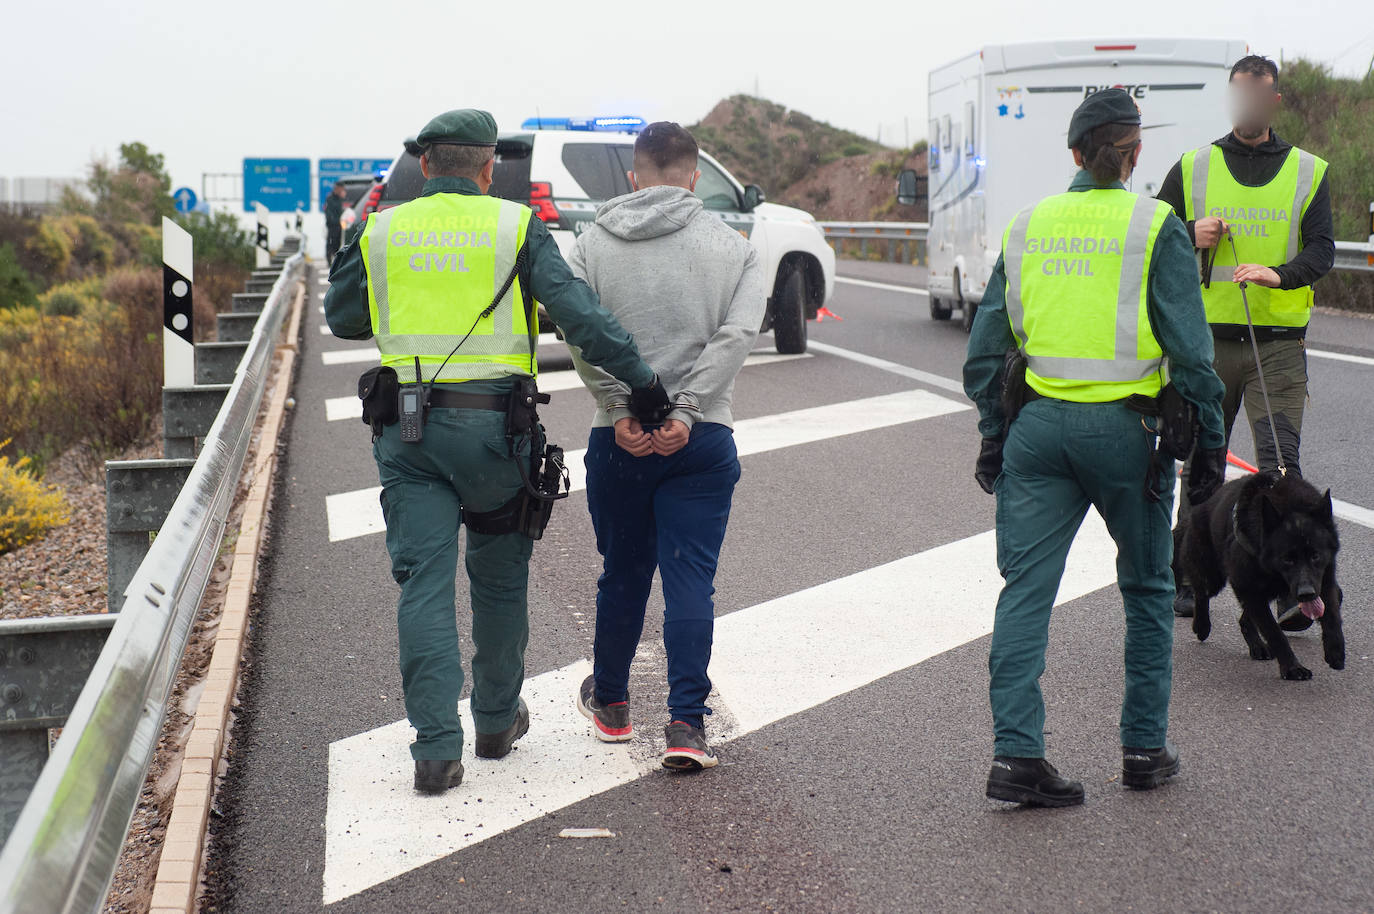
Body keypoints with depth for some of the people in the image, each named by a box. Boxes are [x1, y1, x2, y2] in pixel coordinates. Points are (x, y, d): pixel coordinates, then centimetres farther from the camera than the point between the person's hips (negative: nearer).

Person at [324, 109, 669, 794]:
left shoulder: (380, 232, 7)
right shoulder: (516, 228, 0)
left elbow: (341, 318, 18)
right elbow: (577, 313, -10)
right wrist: (641, 379, -10)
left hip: (408, 430, 1)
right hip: (494, 426, -1)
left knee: (424, 583, 2)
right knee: (499, 578, 15)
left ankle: (436, 749, -4)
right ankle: (497, 720, 30)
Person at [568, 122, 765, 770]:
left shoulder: (592, 244, 3)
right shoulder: (730, 246, 3)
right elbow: (737, 333, -11)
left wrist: (622, 411, -11)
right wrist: (685, 412, -14)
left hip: (619, 441, 1)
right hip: (703, 440, -1)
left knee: (622, 576, 16)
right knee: (690, 582, 2)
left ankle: (610, 703, 32)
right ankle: (686, 724, -4)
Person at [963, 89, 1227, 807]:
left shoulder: (1026, 225, 7)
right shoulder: (1156, 227, -5)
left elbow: (985, 348, 8)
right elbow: (1190, 350, -7)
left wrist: (994, 435, 17)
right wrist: (1209, 444, 1)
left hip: (1038, 423, 3)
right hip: (1125, 428, -2)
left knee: (1025, 589, 3)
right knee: (1147, 588, 15)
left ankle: (1016, 752, -5)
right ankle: (1144, 748, 20)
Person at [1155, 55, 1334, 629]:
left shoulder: (1308, 172, 7)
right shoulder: (1193, 168, 8)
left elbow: (1321, 250, -2)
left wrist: (1279, 272, -23)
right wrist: (1191, 236, -9)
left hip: (1278, 343, -1)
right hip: (1207, 339, 1)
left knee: (1281, 466, -8)